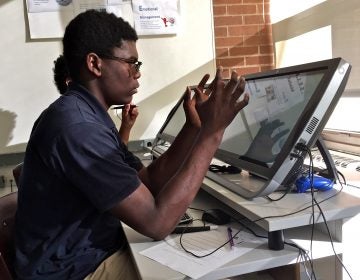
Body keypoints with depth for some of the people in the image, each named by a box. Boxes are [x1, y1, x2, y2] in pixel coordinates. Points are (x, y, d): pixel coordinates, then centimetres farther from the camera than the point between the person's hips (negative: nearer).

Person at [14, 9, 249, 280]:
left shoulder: (88, 116, 6)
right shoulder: (76, 126, -27)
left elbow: (148, 182, 4)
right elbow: (157, 222, -28)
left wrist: (194, 126, -4)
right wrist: (212, 131, -26)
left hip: (98, 253, 9)